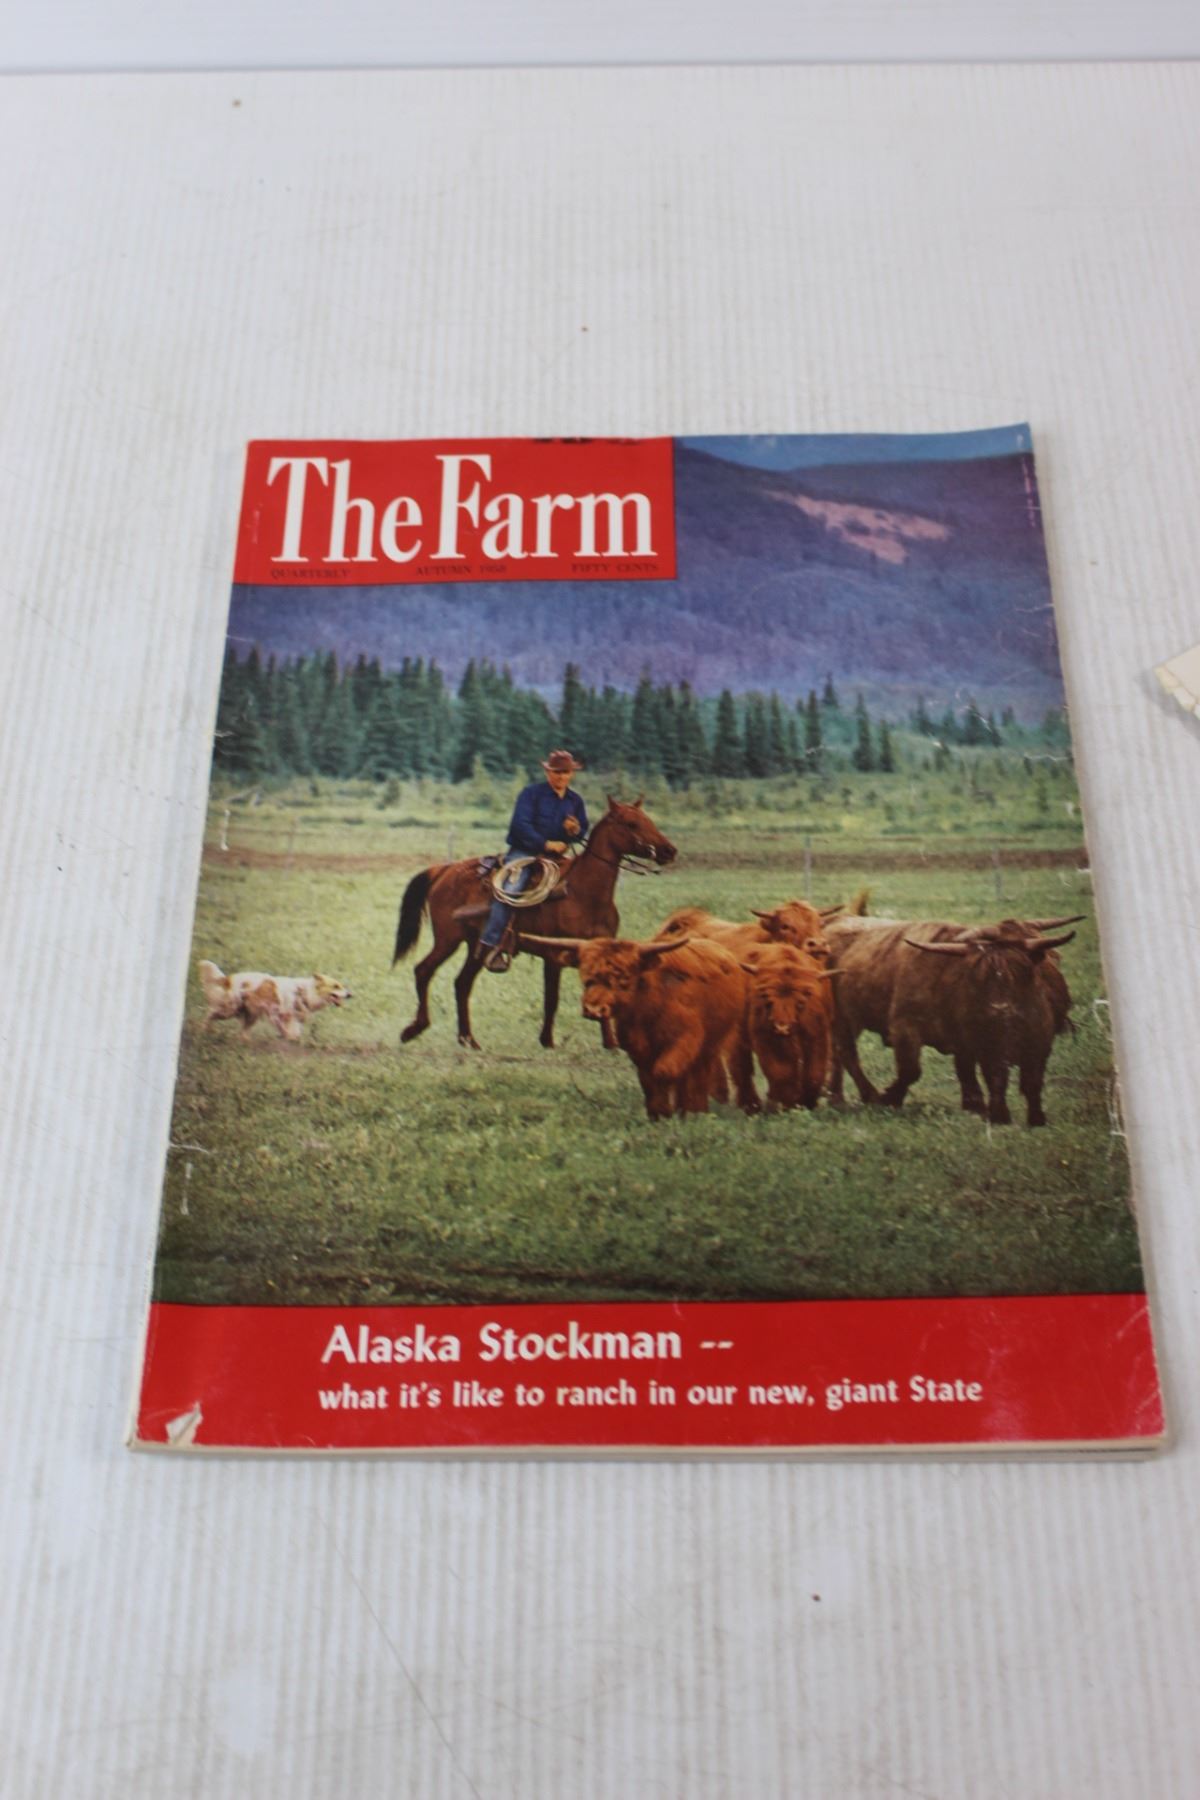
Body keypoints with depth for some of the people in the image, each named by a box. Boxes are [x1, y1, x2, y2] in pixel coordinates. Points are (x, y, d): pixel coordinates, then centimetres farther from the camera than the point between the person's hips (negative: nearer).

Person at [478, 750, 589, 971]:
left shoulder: (575, 801, 12)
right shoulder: (531, 793, -3)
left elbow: (582, 833, 15)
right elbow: (521, 825, -13)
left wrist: (576, 831, -11)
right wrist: (546, 844, -22)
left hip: (555, 856, 6)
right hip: (524, 851, -6)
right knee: (511, 889, -27)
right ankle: (489, 944, -26)